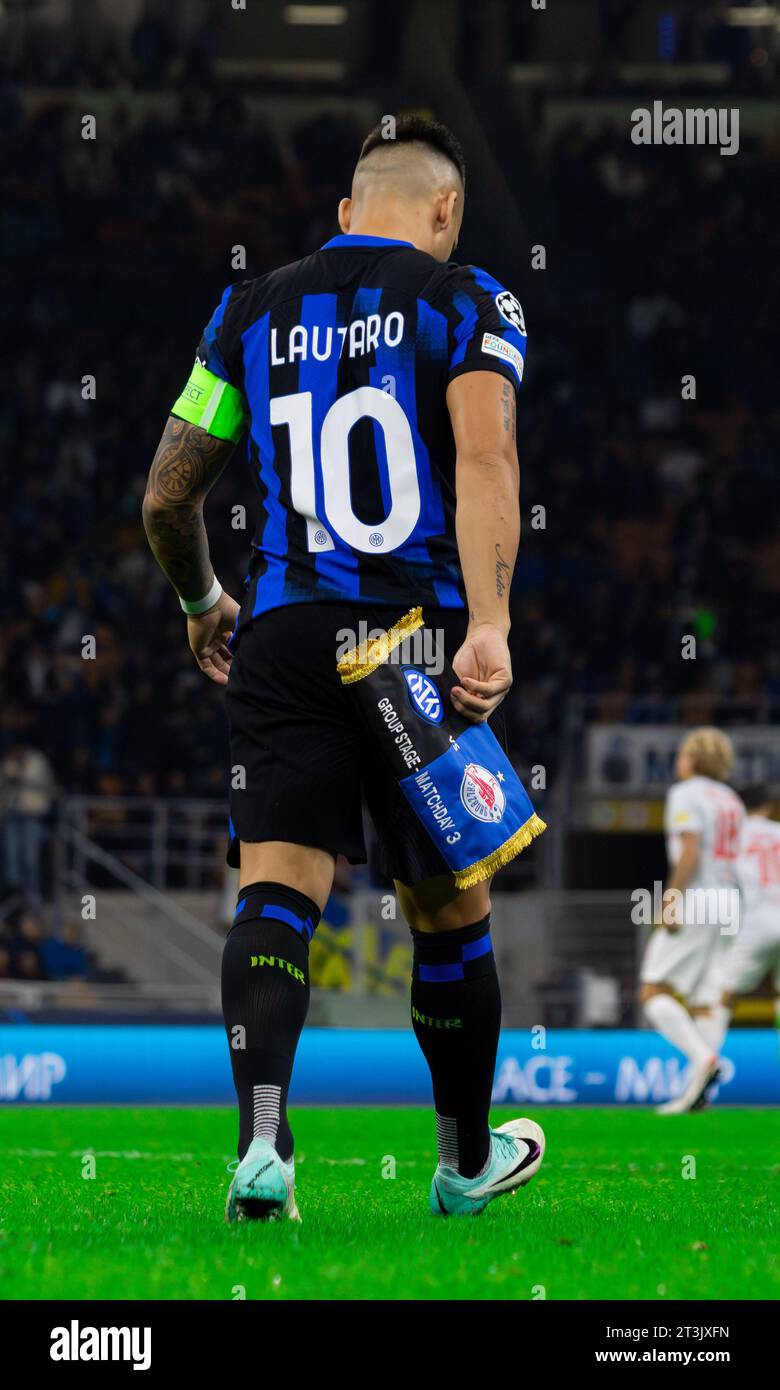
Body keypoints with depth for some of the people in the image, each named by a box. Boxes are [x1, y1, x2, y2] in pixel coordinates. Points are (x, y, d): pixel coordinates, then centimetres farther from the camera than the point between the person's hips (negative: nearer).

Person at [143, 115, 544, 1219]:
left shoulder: (252, 313, 14)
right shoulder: (469, 303, 3)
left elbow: (167, 495, 16)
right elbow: (485, 458, -14)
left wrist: (202, 607, 35)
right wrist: (490, 625, -23)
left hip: (283, 636, 2)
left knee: (277, 888, -7)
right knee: (449, 908, 13)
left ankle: (262, 1142, -28)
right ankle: (468, 1159, 28)